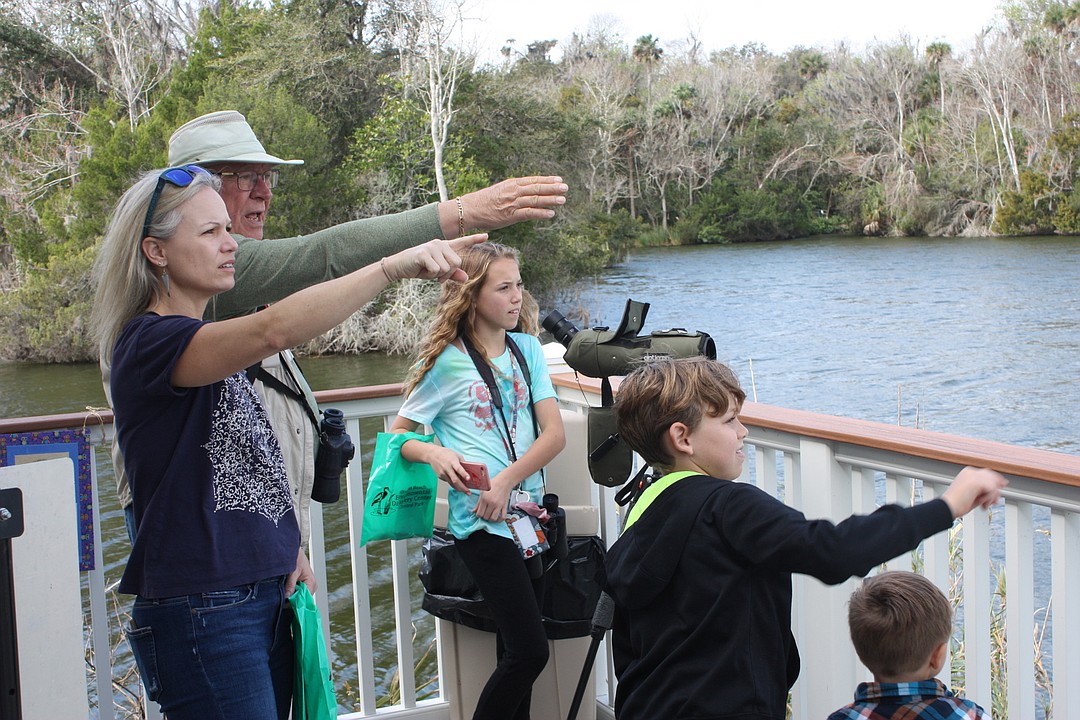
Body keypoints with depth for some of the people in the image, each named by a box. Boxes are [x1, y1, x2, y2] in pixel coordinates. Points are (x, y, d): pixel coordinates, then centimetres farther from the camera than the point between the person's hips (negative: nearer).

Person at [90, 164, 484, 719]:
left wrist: (286, 545, 6)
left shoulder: (203, 339, 15)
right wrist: (393, 266, -35)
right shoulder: (148, 344, -14)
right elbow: (272, 330, -33)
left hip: (266, 597, 9)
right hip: (200, 611, -9)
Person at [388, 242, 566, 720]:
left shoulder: (527, 348, 7)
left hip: (528, 512, 5)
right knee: (530, 650, -9)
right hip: (481, 521, -5)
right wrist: (434, 453, -20)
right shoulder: (447, 361, -5)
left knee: (515, 653, 12)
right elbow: (399, 434, 2)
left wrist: (506, 481, -15)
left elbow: (554, 433, 0)